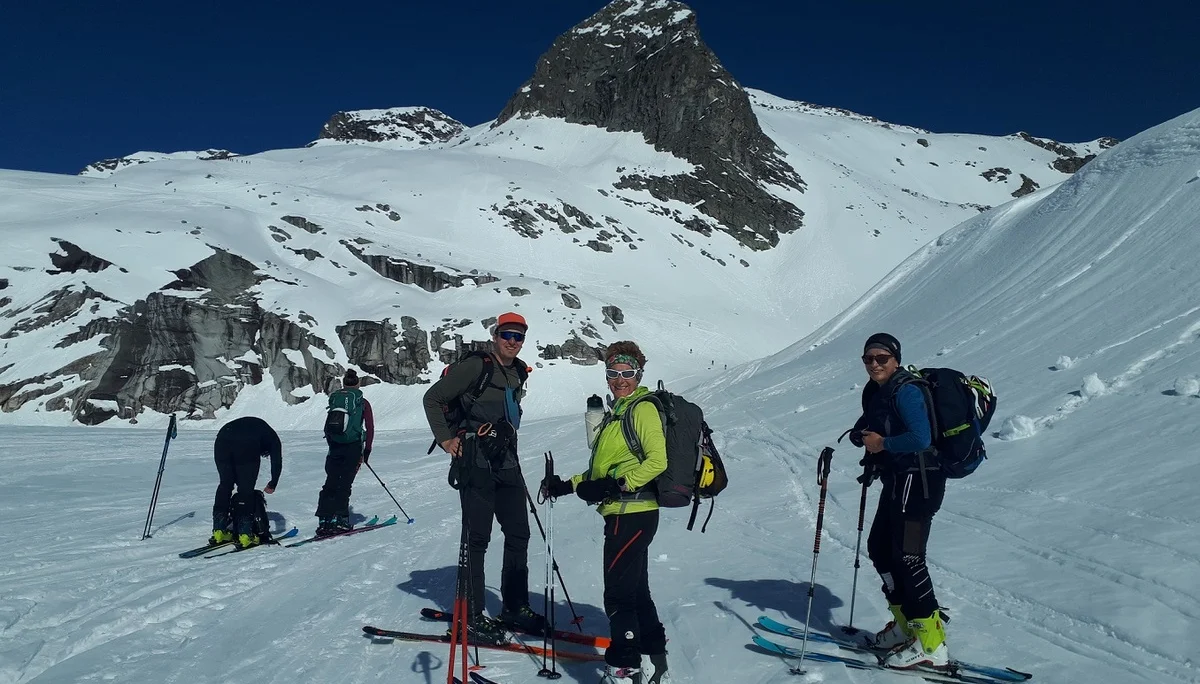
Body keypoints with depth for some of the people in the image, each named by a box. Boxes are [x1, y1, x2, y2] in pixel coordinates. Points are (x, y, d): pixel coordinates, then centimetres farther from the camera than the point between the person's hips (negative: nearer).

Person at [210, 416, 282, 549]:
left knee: (225, 485, 18)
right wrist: (273, 484, 29)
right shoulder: (272, 438, 30)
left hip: (221, 441, 4)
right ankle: (245, 534, 4)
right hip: (246, 447, -4)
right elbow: (277, 462, 17)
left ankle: (219, 532, 19)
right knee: (246, 490, 6)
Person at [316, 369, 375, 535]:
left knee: (330, 484, 7)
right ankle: (340, 519, -4)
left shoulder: (334, 399, 10)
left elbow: (327, 427, 10)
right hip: (353, 446, -3)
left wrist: (332, 446, 16)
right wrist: (367, 450, 4)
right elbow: (370, 428, -1)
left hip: (334, 446, 3)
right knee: (344, 484, 0)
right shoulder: (362, 402, 3)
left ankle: (324, 521, 3)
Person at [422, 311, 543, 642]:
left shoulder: (519, 371, 12)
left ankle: (515, 608, 23)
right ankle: (471, 616, 8)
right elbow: (433, 398, -7)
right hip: (476, 464, -8)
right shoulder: (475, 366, -10)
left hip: (507, 464, 8)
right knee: (477, 538, -3)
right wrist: (446, 439, -11)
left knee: (518, 534, 10)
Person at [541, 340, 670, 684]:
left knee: (618, 594, -4)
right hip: (624, 513, 10)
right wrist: (567, 485, 12)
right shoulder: (617, 411, 19)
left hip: (632, 513, -10)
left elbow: (657, 460, -21)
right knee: (636, 591, 16)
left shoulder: (643, 408, -9)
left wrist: (616, 485, -24)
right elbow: (604, 469, 21)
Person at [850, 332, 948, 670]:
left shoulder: (906, 391, -15)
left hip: (917, 480, -10)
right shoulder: (875, 392, 13)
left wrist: (882, 444, -14)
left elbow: (921, 439, -26)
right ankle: (905, 625, 26)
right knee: (879, 548, 14)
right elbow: (868, 430, 18)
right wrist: (862, 436, -4)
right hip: (897, 480, 10)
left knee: (906, 557, -11)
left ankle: (931, 644, -6)